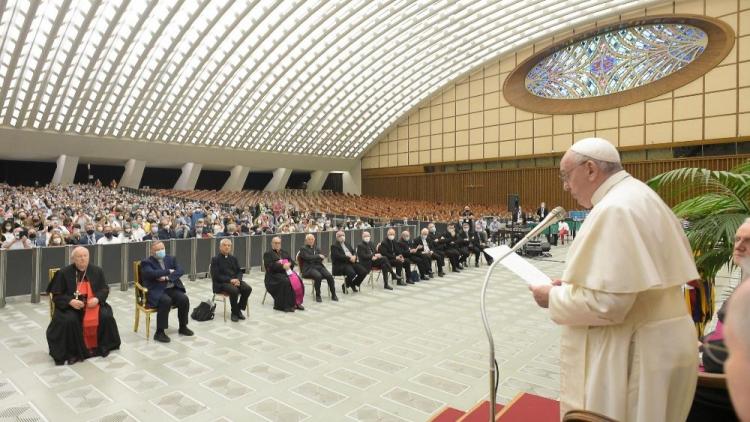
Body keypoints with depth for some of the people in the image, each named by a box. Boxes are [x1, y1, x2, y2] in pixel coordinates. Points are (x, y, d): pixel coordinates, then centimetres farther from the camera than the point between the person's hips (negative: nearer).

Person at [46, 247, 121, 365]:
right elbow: (56, 295, -1)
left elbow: (105, 289, 7)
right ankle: (71, 352, -12)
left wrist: (97, 299, -15)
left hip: (93, 304, 1)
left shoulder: (97, 271, 5)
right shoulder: (64, 273, -2)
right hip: (70, 306, -1)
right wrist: (70, 301, -20)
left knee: (107, 316, -24)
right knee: (69, 320, -32)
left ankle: (102, 346, -1)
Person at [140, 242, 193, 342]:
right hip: (156, 290, -4)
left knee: (184, 299, -20)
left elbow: (180, 271, 0)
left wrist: (167, 277, -14)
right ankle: (159, 332, -22)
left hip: (172, 288, 5)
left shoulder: (171, 259, 15)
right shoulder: (146, 262, 2)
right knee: (166, 301, -33)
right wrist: (168, 271, -10)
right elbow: (152, 274, -18)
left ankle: (183, 327, -1)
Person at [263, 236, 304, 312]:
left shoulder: (285, 252, 25)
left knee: (298, 281, -24)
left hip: (286, 272, 5)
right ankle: (286, 305, -29)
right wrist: (282, 266, -18)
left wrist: (289, 264, -8)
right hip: (274, 274, -5)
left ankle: (296, 302, -19)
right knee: (286, 282, -34)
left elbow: (292, 262, 16)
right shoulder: (268, 254, 8)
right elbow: (270, 266, -8)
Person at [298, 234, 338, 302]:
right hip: (309, 268, -5)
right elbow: (308, 257, -10)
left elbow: (322, 257, 9)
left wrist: (313, 258, -6)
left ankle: (333, 295, -13)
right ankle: (317, 296, -21)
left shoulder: (317, 249, 23)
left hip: (319, 266, 5)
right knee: (318, 276, -36)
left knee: (329, 276, -23)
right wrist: (318, 256, -12)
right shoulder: (303, 249, 7)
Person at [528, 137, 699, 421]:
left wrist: (554, 297, -13)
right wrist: (574, 284, 9)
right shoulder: (638, 196, 10)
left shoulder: (615, 208, -23)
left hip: (633, 353, -10)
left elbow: (607, 301, -28)